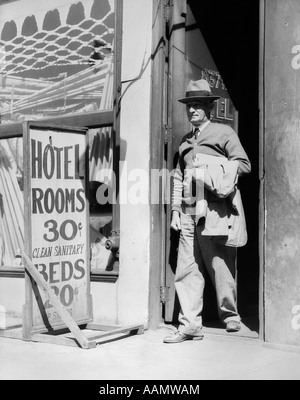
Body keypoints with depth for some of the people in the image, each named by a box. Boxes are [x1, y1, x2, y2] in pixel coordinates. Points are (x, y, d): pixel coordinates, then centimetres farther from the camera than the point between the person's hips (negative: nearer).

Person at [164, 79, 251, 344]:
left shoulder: (223, 132, 6)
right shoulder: (186, 141, 21)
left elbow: (244, 164, 0)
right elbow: (178, 178, 19)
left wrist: (217, 172, -12)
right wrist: (176, 210, 11)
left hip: (215, 210, -5)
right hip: (189, 211, 5)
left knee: (221, 265, 2)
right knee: (187, 268, -2)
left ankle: (230, 315, 21)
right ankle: (190, 324, 0)